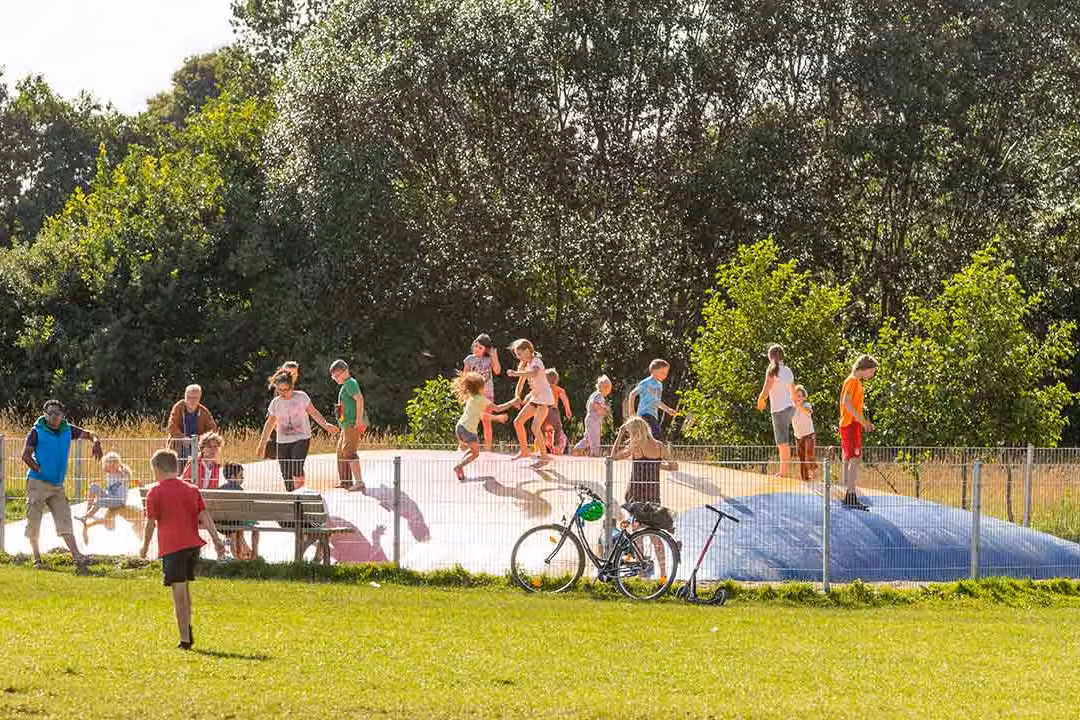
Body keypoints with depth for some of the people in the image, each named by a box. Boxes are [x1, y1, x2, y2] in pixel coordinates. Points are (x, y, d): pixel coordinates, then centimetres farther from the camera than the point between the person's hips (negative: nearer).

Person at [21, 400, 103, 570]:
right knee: (34, 522, -1)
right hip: (37, 483, -4)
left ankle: (77, 557, -13)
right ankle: (36, 558, 11)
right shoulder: (37, 432, -5)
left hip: (58, 485, 4)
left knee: (65, 521, -5)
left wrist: (96, 442, -5)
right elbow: (26, 455, -9)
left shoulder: (67, 430, 7)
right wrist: (39, 469, -18)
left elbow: (88, 434, 16)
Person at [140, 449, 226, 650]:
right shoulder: (192, 489, 13)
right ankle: (188, 630, 25)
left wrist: (145, 546, 10)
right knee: (185, 587, 22)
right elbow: (204, 516, 6)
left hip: (172, 548, -5)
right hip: (193, 545, 5)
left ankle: (185, 639, -10)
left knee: (179, 592, -7)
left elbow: (151, 523, -2)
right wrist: (217, 540, 4)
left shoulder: (155, 493, -1)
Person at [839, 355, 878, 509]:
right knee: (855, 459, -14)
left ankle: (848, 496, 12)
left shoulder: (857, 382, 19)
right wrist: (861, 420, -20)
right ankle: (852, 497, -19)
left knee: (849, 460, 10)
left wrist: (864, 422, 15)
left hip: (853, 424, 10)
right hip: (851, 425, -10)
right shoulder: (852, 381, -10)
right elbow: (846, 402, -21)